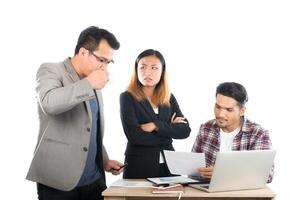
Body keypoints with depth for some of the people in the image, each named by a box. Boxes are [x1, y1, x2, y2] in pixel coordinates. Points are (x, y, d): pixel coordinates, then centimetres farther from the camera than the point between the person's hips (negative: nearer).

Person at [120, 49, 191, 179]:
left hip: (168, 165, 4)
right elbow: (134, 135, -16)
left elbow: (185, 130, -3)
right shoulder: (127, 97, -4)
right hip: (139, 167, -4)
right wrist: (170, 130, -7)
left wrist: (156, 126, -15)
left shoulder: (169, 99, 9)